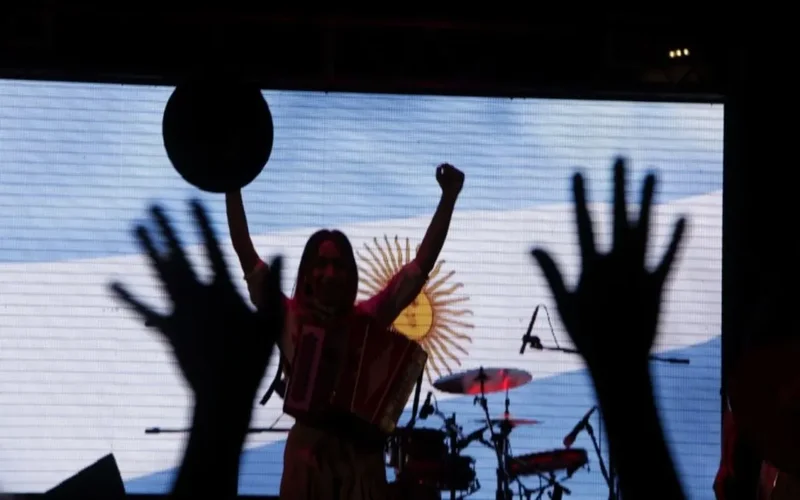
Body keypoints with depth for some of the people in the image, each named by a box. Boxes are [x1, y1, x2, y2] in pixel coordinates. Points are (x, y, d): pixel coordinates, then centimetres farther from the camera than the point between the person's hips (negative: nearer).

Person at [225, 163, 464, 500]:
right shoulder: (289, 317, 3)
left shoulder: (369, 318, 7)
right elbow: (246, 255, -3)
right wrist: (232, 190, -11)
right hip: (309, 449, -1)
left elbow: (422, 265, 4)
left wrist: (448, 198, -2)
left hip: (361, 450, 1)